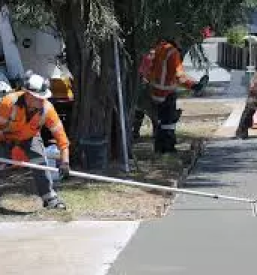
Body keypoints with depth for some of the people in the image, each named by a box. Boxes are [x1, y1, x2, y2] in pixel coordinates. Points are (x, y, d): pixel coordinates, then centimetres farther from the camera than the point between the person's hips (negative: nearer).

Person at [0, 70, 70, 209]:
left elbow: (60, 134, -27)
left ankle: (50, 198, 0)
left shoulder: (47, 109, -30)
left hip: (29, 137, 2)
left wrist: (64, 161, -34)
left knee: (40, 163, -14)